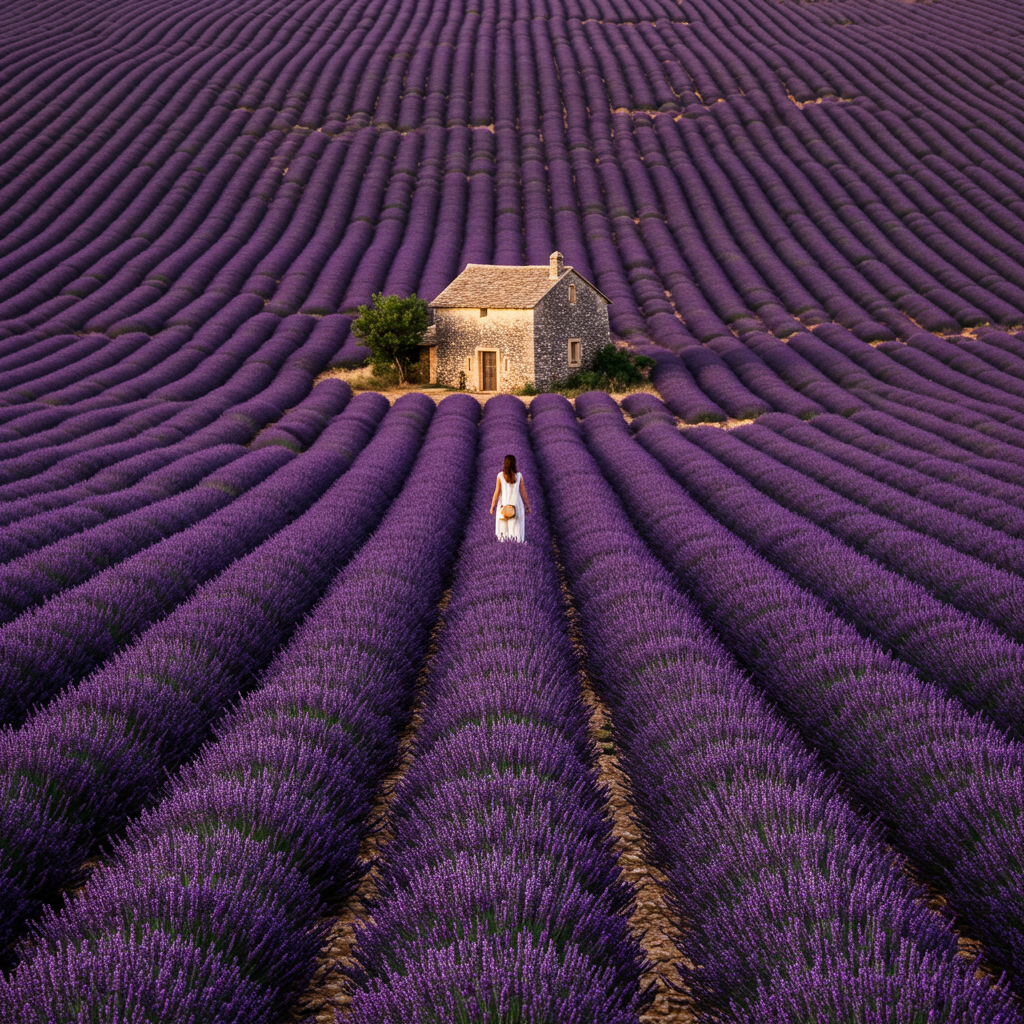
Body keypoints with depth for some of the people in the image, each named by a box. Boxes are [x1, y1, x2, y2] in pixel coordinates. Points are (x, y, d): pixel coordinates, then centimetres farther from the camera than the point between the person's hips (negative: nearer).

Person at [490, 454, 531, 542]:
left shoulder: (500, 475, -7)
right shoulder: (519, 475, -4)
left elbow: (497, 492, -7)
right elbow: (523, 492, -1)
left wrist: (492, 507, 0)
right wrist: (528, 506, 9)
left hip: (503, 505, 0)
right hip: (516, 505, 0)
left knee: (503, 531, 7)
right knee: (516, 529, 4)